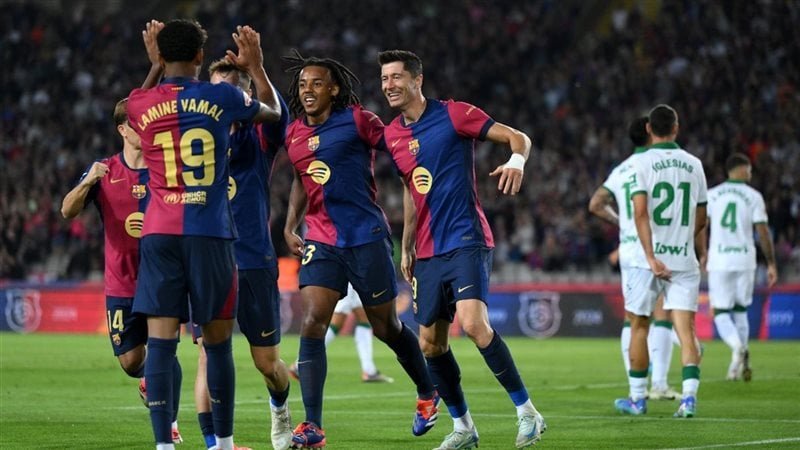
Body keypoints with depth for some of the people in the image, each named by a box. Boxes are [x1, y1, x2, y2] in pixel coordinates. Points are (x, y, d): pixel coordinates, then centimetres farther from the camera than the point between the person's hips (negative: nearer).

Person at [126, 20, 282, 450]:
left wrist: (157, 66, 36)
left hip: (159, 233, 1)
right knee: (217, 343, 10)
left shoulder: (139, 104, 2)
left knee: (160, 341, -4)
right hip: (210, 233, -1)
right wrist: (255, 65, 34)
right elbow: (273, 110, 22)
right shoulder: (223, 98, 0)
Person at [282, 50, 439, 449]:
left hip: (366, 237, -4)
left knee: (386, 328, 7)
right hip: (321, 241, 4)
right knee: (312, 323, -13)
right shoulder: (294, 135, 10)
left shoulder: (356, 121, -7)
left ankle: (427, 393, 35)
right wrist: (290, 225, 13)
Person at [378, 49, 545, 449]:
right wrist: (406, 247, 23)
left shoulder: (453, 114, -6)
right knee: (430, 344, 4)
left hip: (466, 240, -7)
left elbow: (517, 137, -7)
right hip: (428, 252, 7)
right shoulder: (391, 135, 12)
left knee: (473, 323, -24)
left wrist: (516, 161, -29)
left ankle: (527, 411, -14)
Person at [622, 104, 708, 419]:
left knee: (639, 326, 11)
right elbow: (700, 219, 13)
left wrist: (651, 257, -16)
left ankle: (637, 398, 18)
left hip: (648, 258, -2)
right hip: (684, 258, 2)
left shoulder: (642, 162, -4)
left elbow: (640, 213, -14)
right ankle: (689, 396, -15)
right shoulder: (693, 165, 7)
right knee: (685, 328, -1)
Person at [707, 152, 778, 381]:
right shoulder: (754, 197, 0)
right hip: (745, 260, 1)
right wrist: (771, 263, 4)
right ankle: (741, 363, 10)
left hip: (719, 261, -1)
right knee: (740, 311, 16)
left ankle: (737, 346, -26)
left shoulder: (712, 195, 3)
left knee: (721, 313, 2)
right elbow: (763, 233, -3)